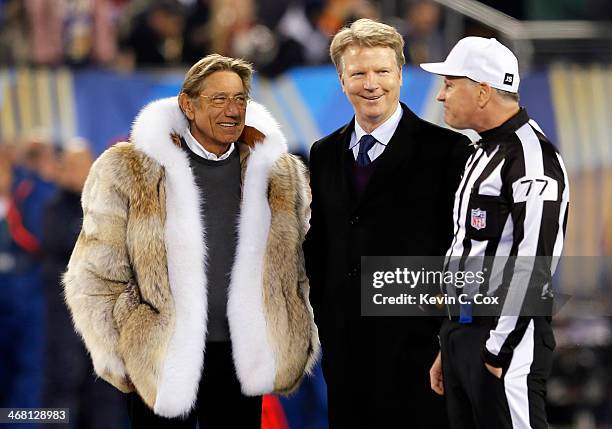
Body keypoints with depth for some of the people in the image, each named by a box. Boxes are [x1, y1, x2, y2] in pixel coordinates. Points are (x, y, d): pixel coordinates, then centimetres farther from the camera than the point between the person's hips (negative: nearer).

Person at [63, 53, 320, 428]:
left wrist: (298, 349, 13)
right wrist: (124, 360, -4)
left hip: (242, 358, 3)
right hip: (164, 365, -3)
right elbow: (97, 278, -2)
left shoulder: (280, 173, 7)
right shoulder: (128, 172, -4)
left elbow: (297, 269, 16)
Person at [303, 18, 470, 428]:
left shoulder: (446, 150, -4)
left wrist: (446, 329, -9)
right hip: (343, 343, 5)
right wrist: (323, 320, 10)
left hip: (415, 343, -5)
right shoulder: (325, 154, 13)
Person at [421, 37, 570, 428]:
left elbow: (531, 267, -21)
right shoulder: (483, 154, 18)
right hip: (462, 334, 10)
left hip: (508, 338, -10)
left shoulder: (532, 159, -14)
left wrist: (497, 352, -20)